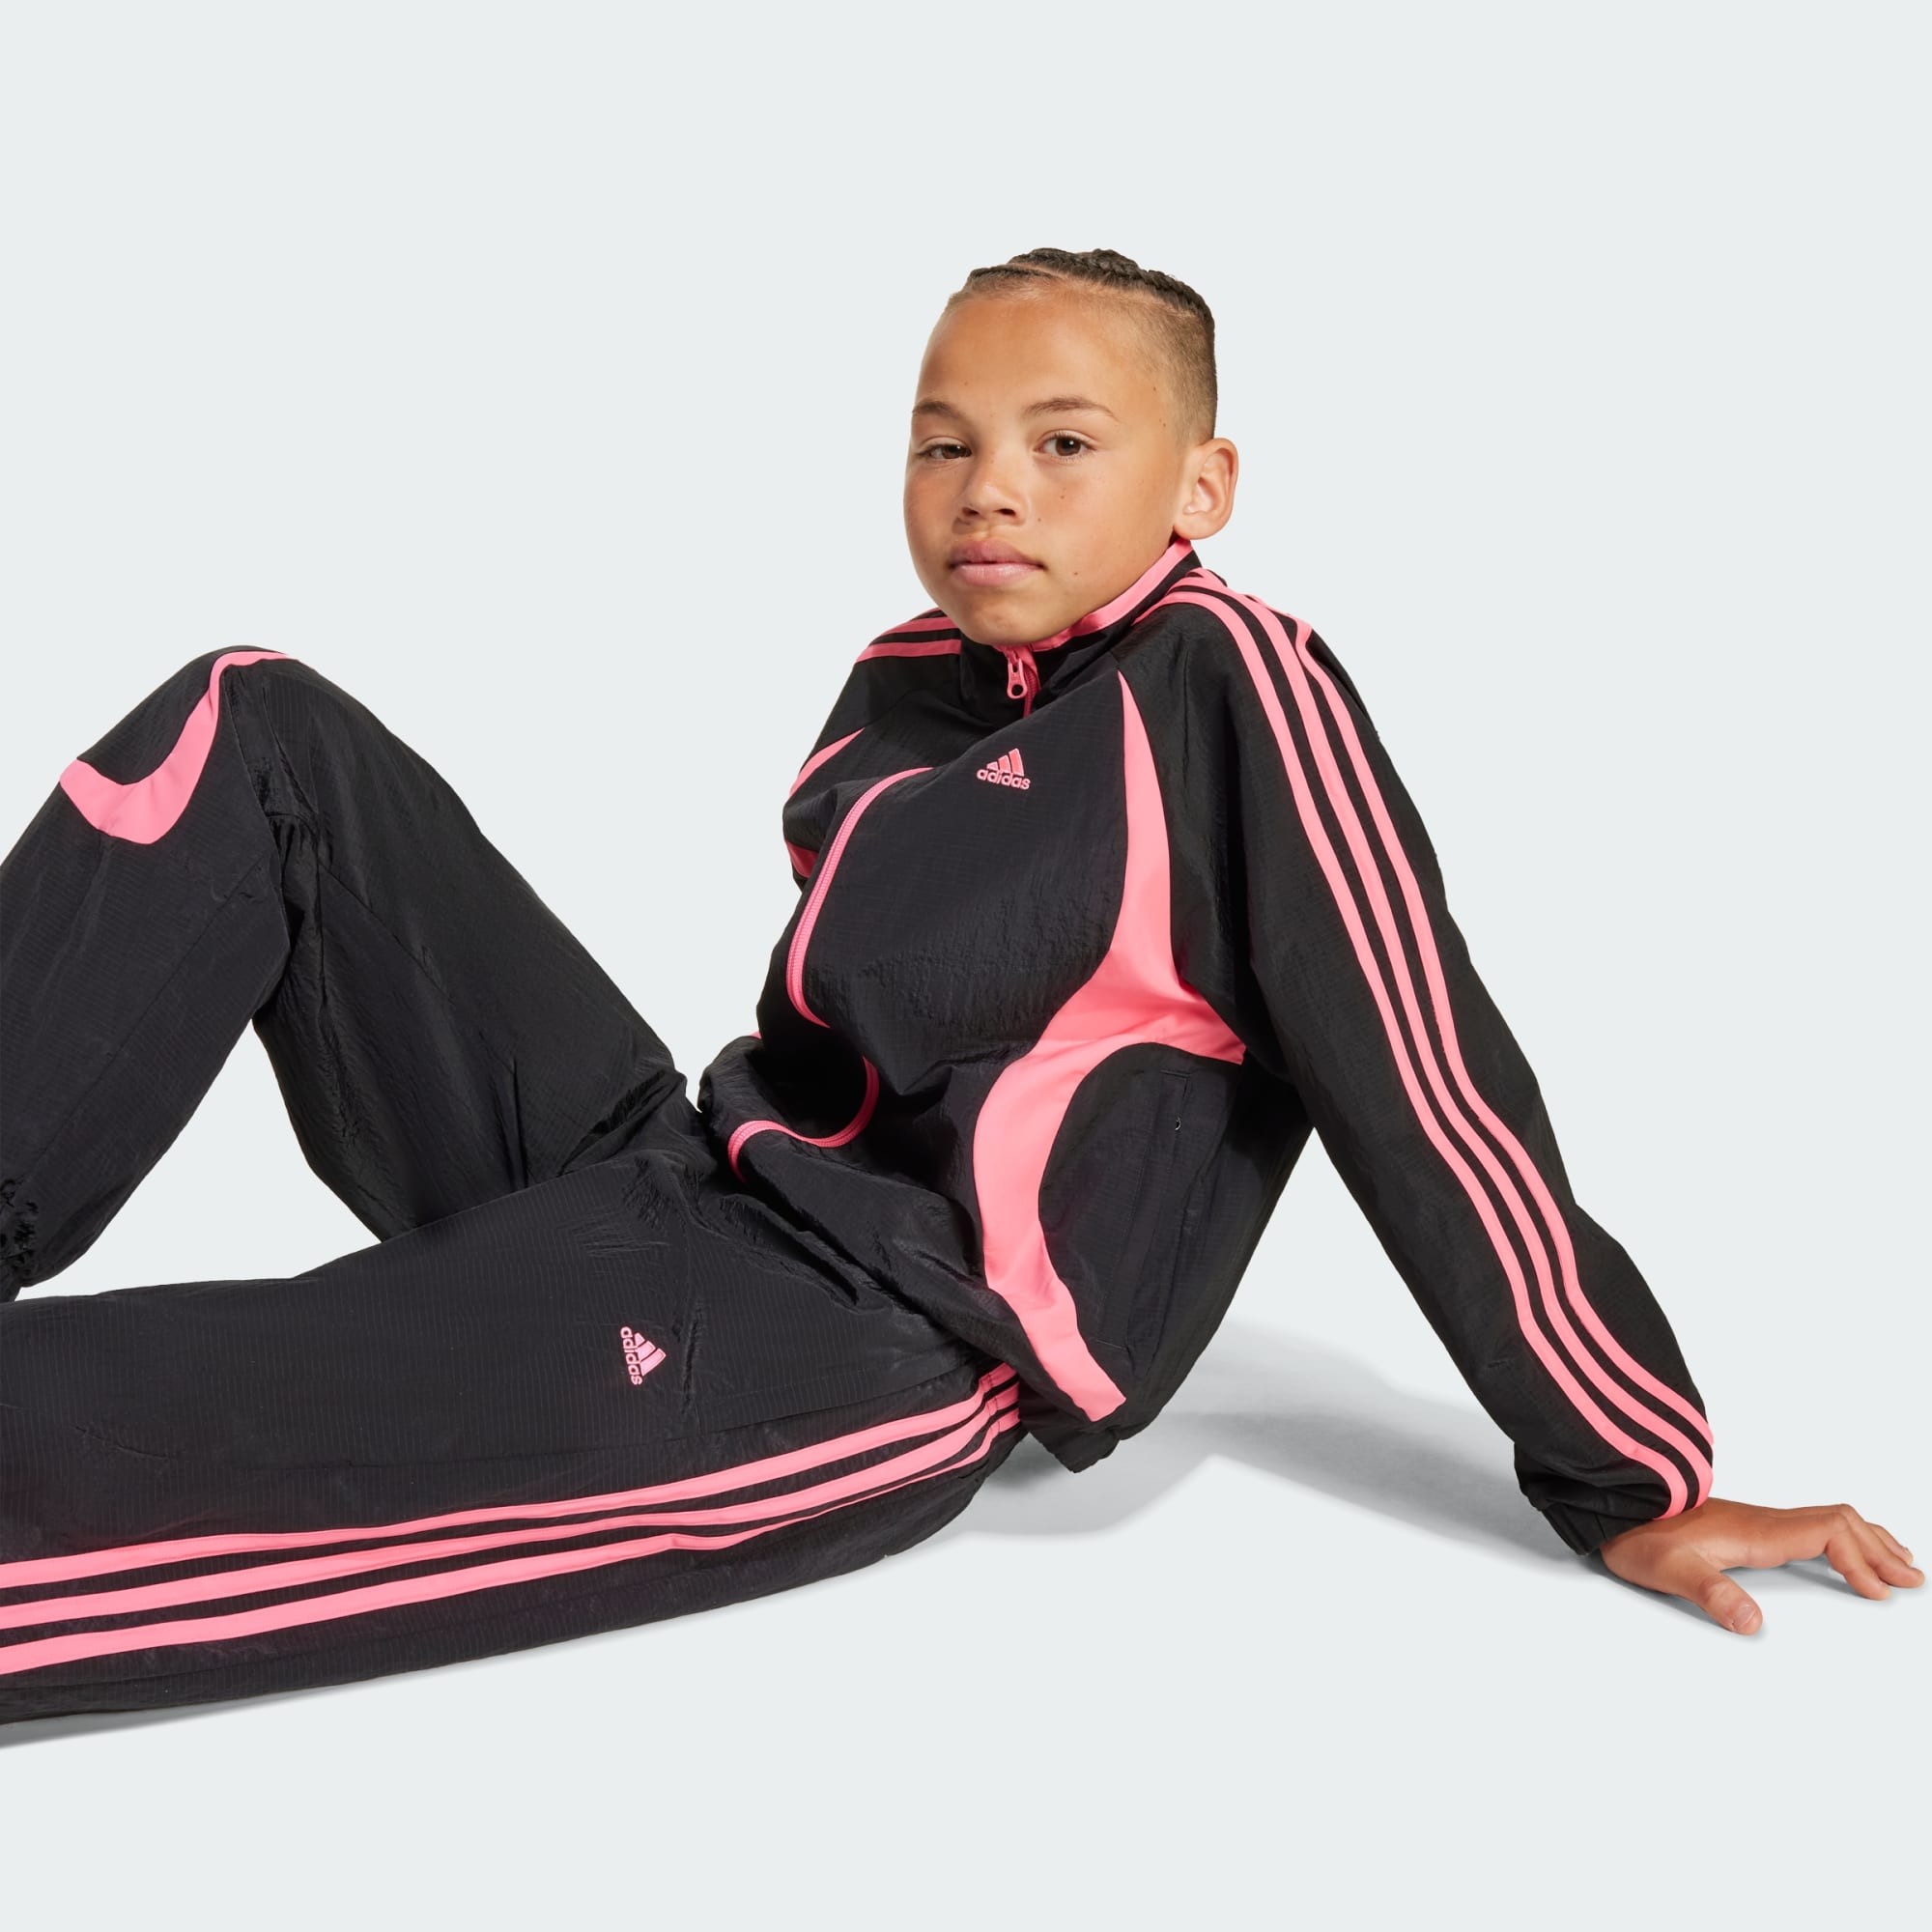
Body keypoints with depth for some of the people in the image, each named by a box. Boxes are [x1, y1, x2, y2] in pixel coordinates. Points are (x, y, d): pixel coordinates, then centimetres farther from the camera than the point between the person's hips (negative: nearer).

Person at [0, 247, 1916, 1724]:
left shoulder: (1225, 681, -11)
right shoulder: (909, 682, 12)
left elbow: (1428, 1090, -13)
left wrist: (1628, 1479, -11)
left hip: (853, 1364, -8)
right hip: (670, 1180, 9)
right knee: (258, 731, -1)